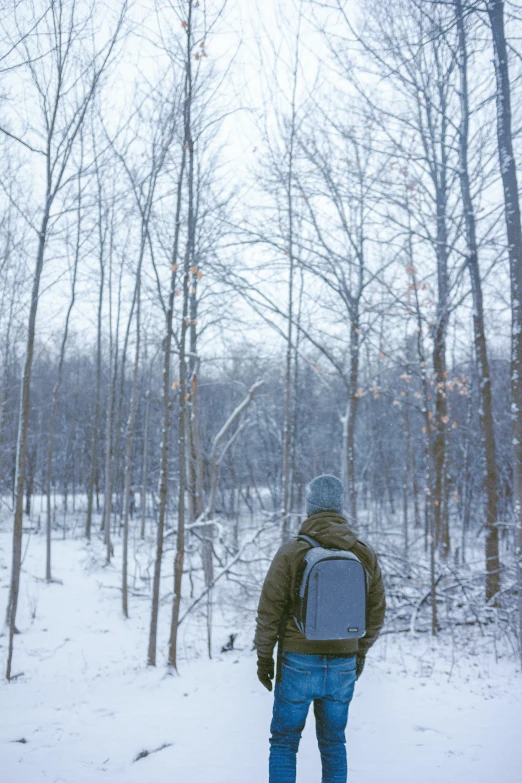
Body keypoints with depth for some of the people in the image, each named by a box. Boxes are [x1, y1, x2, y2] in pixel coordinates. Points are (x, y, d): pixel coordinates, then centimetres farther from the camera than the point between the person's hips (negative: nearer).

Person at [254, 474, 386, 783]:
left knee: (284, 742, 11)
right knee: (333, 743, 18)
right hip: (343, 665, 3)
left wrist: (264, 657, 1)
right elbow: (377, 611, 7)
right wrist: (360, 653, 19)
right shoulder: (365, 554, -2)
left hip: (298, 664, -3)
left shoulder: (292, 551, -13)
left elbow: (270, 610, -11)